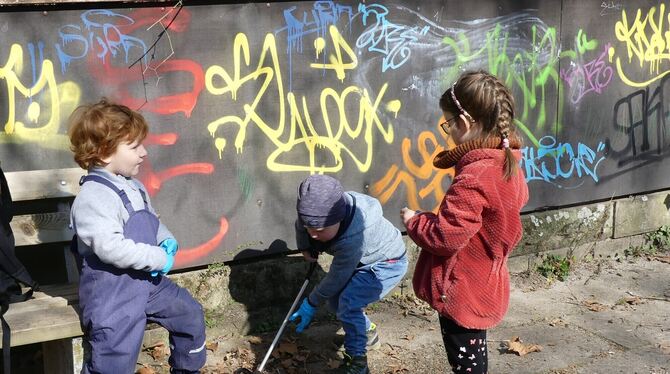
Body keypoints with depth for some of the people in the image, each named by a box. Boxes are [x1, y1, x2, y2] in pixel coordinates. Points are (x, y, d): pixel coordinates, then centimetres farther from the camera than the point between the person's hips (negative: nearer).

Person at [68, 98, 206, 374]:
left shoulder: (133, 186, 10)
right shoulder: (94, 196, -20)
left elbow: (151, 222, 26)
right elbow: (110, 247, -30)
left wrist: (167, 240, 3)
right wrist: (158, 258, -22)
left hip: (148, 281, 9)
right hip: (112, 290, -9)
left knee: (191, 314, 15)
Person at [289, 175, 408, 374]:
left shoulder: (352, 238, -42)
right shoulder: (323, 210, -23)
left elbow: (336, 278, -28)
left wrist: (311, 304, -16)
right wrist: (305, 247, 0)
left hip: (387, 263, -8)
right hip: (363, 259, 8)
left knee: (348, 301, -23)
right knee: (335, 298, 3)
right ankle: (368, 331, 28)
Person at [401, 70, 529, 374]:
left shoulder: (472, 178, -29)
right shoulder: (508, 163, 0)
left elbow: (445, 237, -28)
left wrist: (413, 221, -9)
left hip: (461, 294, -9)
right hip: (483, 288, 9)